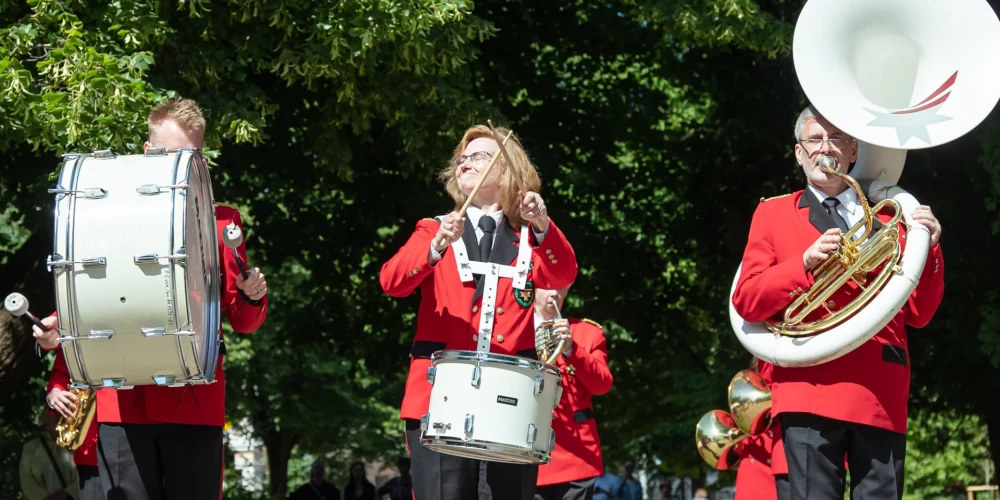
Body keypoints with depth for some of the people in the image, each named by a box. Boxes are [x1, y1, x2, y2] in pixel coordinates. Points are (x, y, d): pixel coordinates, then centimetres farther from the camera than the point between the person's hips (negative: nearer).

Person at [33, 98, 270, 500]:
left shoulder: (222, 221, 11)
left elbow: (242, 320, 10)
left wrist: (252, 297, -11)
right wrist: (60, 327, -5)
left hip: (196, 402, -1)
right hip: (124, 402, 1)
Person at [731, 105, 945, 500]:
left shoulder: (886, 218, 20)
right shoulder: (773, 215, 16)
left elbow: (918, 315, 14)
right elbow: (746, 302, 5)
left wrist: (927, 249, -1)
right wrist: (805, 263, -8)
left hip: (881, 397, 2)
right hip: (810, 391, -2)